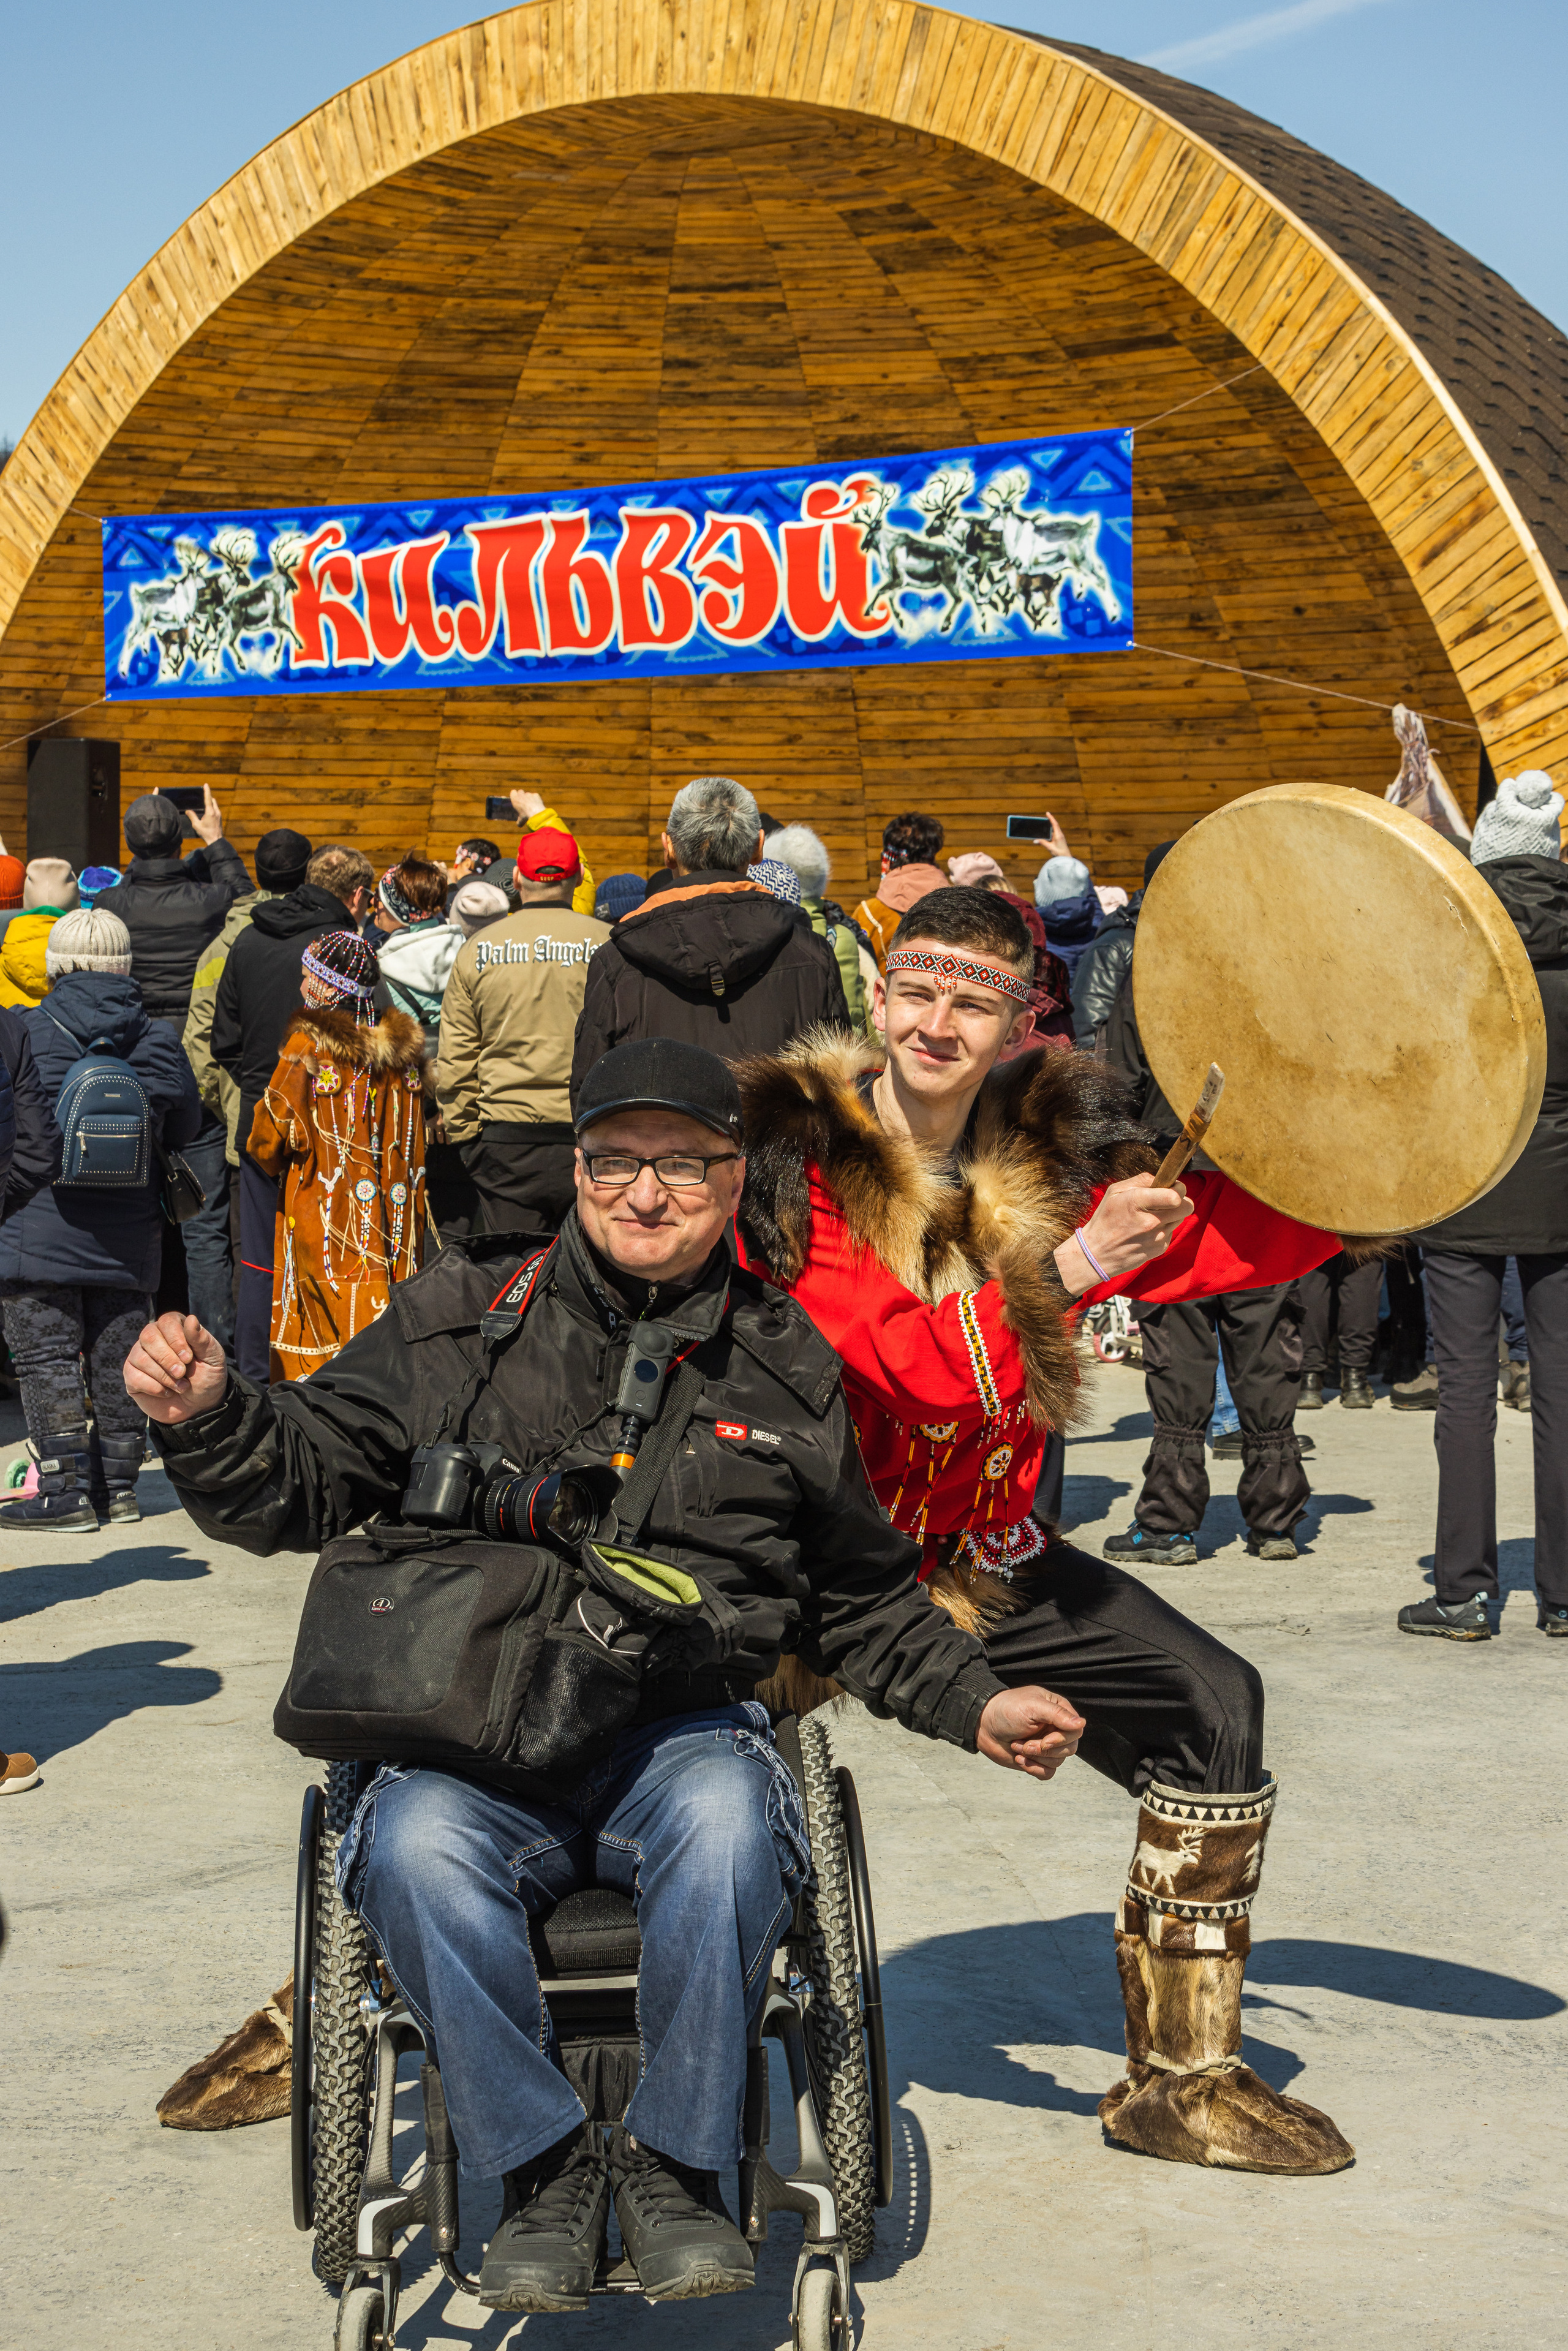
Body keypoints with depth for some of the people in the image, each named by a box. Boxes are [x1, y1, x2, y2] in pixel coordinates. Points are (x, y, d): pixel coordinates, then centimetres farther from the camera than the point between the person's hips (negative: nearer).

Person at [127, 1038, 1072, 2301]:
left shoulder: (784, 1366, 14)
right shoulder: (463, 1317, 9)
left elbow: (866, 1601, 24)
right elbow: (302, 1484, 8)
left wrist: (978, 1708, 12)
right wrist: (209, 1411, -12)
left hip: (690, 1731, 1)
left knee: (725, 1824, -34)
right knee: (415, 1843, -33)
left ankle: (674, 2163, -12)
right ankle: (543, 2163, -11)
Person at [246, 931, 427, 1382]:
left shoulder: (308, 1047, -11)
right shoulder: (401, 1049, 4)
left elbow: (268, 1141, -7)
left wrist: (275, 1166, 15)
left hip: (323, 1224, -5)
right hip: (393, 1234, 5)